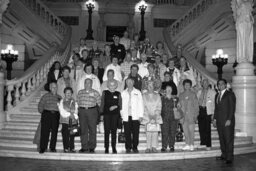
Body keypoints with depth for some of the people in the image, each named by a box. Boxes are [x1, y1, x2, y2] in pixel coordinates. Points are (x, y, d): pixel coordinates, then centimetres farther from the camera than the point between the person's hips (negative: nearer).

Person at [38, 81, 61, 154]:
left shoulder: (59, 97, 13)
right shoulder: (46, 96, 5)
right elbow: (40, 105, 6)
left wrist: (58, 114, 6)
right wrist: (42, 112, 2)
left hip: (56, 115, 3)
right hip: (46, 114, -3)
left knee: (54, 131, 2)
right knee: (45, 131, -5)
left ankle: (52, 148, 11)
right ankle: (42, 148, 0)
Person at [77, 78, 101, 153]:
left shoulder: (95, 93, 5)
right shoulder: (80, 92, 13)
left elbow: (99, 102, 6)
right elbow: (78, 102, 18)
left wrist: (96, 110, -2)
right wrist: (80, 109, 8)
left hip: (92, 111, -2)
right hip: (82, 111, 2)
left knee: (92, 130, -2)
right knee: (83, 130, 2)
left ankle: (92, 147, 5)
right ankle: (84, 147, 8)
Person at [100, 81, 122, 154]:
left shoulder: (118, 94, 8)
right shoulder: (105, 93, 9)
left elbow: (120, 105, 7)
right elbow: (102, 103, 8)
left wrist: (115, 106, -12)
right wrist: (101, 112, 3)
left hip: (115, 115, 0)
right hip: (106, 114, 0)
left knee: (114, 131, 3)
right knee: (106, 131, -2)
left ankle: (114, 148, 10)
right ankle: (106, 148, 5)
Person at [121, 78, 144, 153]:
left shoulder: (138, 92, 12)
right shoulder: (123, 93, 15)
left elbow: (140, 104, 7)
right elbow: (121, 104, 12)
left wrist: (141, 115, -1)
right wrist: (121, 115, 3)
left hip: (135, 116, -1)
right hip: (126, 116, 1)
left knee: (135, 132, -4)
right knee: (127, 133, -1)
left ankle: (135, 147, 4)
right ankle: (128, 148, 6)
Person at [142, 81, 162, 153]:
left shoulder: (157, 95, 12)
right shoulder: (144, 95, 8)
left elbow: (159, 106, 6)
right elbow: (144, 106, 1)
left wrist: (156, 115, -7)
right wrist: (149, 115, -9)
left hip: (156, 116, 1)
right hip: (147, 116, -1)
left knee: (155, 132, -6)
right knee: (148, 132, -7)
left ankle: (154, 147, -2)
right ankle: (148, 147, -4)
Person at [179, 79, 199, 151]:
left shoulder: (193, 94, 5)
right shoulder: (181, 95, 12)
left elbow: (196, 105, 4)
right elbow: (179, 105, 13)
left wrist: (195, 115, -4)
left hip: (191, 115, -3)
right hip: (183, 115, 3)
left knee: (191, 130, -5)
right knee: (185, 130, 2)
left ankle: (191, 145, 3)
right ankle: (187, 145, 8)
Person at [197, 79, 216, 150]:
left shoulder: (212, 92, 3)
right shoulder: (199, 92, 15)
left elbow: (214, 103, -1)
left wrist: (213, 113, -9)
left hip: (208, 111, -4)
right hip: (200, 110, 4)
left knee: (207, 129, -5)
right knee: (201, 128, 5)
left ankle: (208, 145, 3)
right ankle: (203, 142, 19)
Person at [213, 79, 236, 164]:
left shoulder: (230, 94, -4)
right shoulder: (217, 95, 17)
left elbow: (232, 108, -9)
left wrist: (229, 119, -15)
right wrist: (215, 118, 12)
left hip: (227, 121, -6)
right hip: (219, 121, 6)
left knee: (229, 139, -4)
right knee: (222, 139, 8)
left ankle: (229, 157, 1)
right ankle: (224, 155, 16)